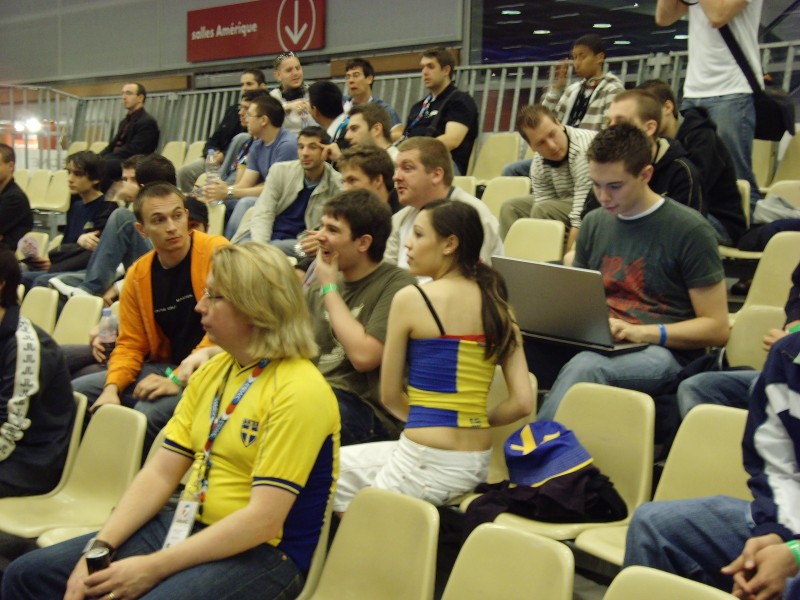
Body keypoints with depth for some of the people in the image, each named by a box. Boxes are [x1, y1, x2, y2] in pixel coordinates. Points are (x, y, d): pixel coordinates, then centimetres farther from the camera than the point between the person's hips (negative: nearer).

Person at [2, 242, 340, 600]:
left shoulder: (298, 391, -17)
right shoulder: (211, 371, 9)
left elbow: (264, 519, -21)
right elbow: (161, 472, 6)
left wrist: (154, 567, -21)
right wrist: (100, 547, -6)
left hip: (262, 552, -7)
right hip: (190, 528, 8)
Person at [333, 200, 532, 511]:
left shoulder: (411, 298, -11)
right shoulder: (496, 303, 3)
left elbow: (390, 395, -2)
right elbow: (522, 402, 0)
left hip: (427, 463, -6)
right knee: (347, 462, 25)